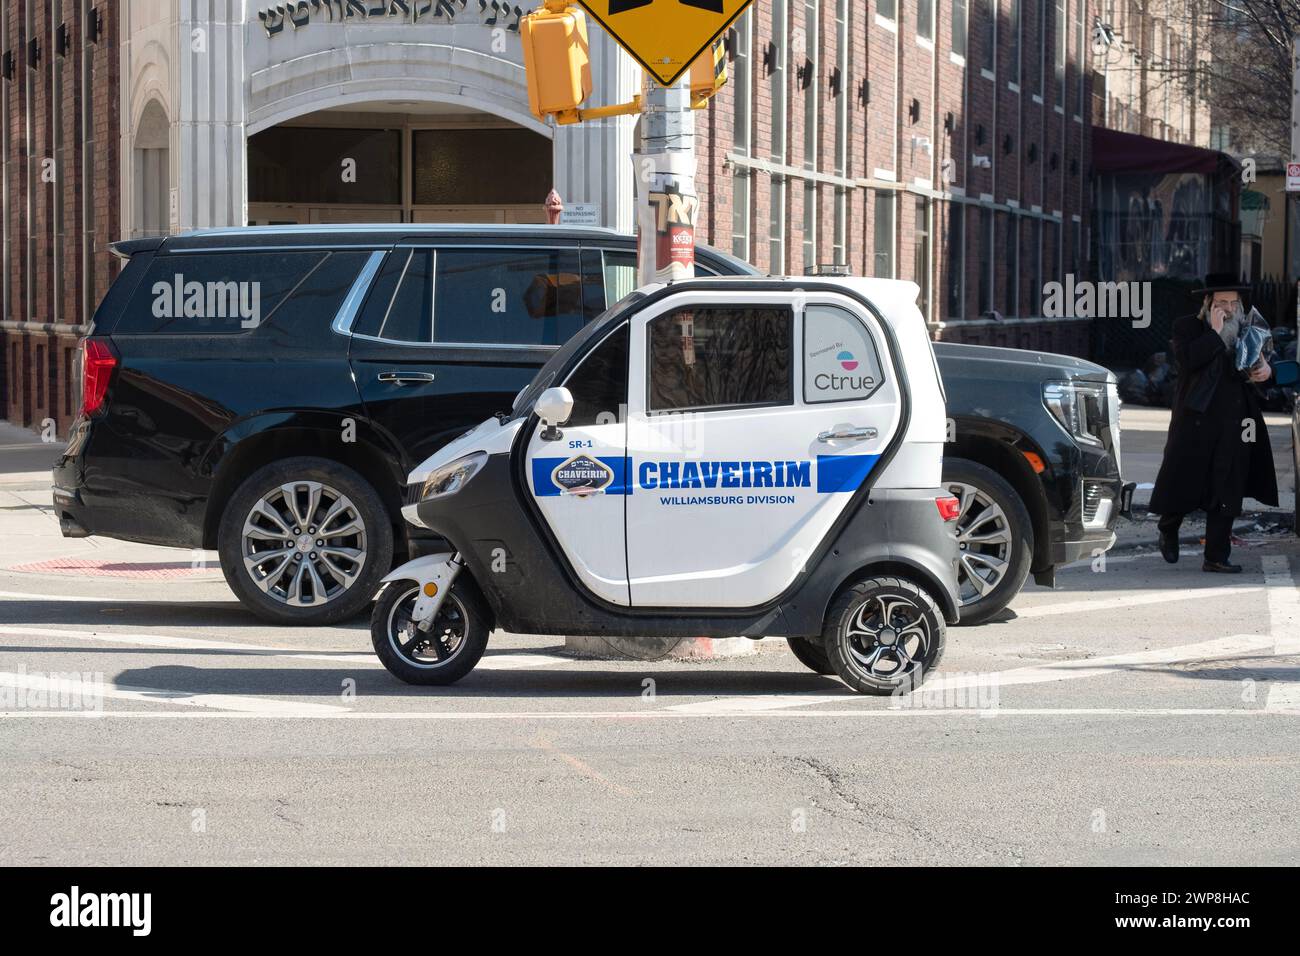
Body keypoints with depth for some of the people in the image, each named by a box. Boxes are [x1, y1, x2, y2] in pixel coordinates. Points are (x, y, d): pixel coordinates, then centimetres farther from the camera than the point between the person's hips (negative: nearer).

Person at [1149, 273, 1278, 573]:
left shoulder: (1245, 329, 10)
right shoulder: (1187, 327, -3)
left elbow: (1255, 363, 23)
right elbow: (1187, 359, -20)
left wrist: (1265, 369, 1)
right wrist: (1215, 332, -19)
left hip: (1233, 426, 4)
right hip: (1195, 423, -4)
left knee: (1226, 492, 2)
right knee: (1183, 481, 5)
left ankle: (1216, 557, 5)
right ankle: (1168, 531, 33)